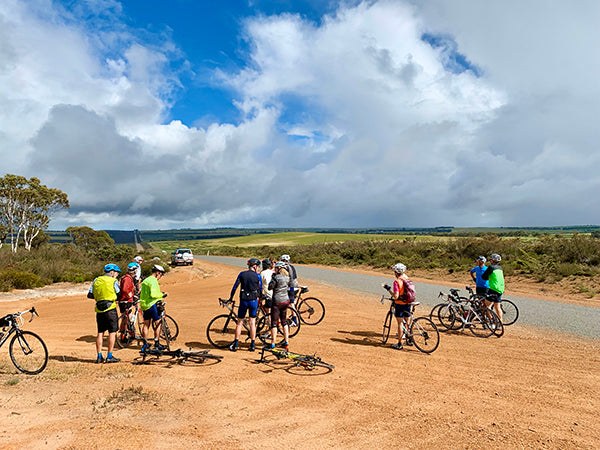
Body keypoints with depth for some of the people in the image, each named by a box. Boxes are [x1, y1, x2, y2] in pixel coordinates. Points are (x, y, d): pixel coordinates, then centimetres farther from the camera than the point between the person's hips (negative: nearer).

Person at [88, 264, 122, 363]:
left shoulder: (96, 280, 9)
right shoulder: (113, 281, -4)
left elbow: (90, 295, 9)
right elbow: (119, 294, 0)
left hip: (99, 310, 5)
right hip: (110, 308, -5)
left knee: (100, 332, 12)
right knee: (112, 332, 3)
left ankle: (99, 356, 15)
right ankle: (109, 356, 3)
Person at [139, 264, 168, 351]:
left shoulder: (145, 280, 16)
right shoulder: (153, 281, -15)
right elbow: (153, 294, -24)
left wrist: (159, 293, 19)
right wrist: (162, 295, -9)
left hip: (144, 305, 9)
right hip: (152, 304, -9)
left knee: (146, 324, 14)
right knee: (158, 323, 1)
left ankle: (145, 344, 18)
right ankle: (156, 343, 5)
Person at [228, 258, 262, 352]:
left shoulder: (242, 274, 1)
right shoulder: (258, 276, -3)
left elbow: (235, 287, 3)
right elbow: (260, 290, 5)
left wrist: (230, 298, 12)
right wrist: (259, 298, 24)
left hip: (243, 301, 1)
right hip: (253, 301, -1)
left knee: (240, 322, 9)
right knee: (252, 322, 8)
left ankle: (235, 344, 9)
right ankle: (252, 345, 10)